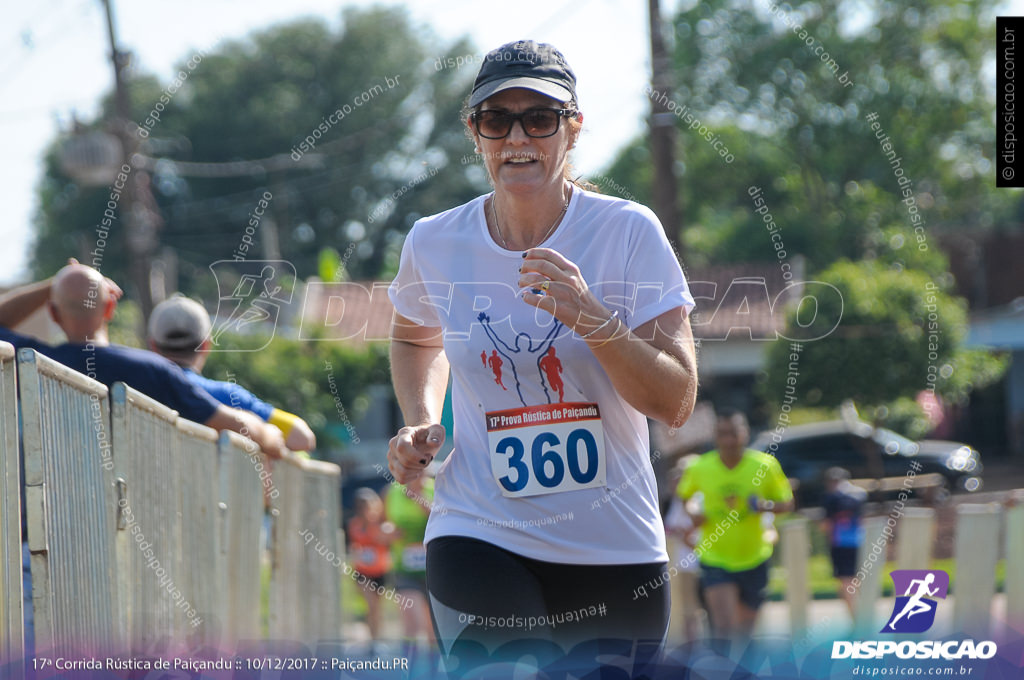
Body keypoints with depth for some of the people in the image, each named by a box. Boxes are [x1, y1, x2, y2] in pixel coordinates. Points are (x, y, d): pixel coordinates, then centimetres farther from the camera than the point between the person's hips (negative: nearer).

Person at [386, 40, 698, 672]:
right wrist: (422, 424, 6)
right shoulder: (435, 243, 0)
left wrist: (592, 319, -24)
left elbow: (676, 402, -10)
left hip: (616, 550, 0)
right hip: (479, 541, 0)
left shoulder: (629, 232, -6)